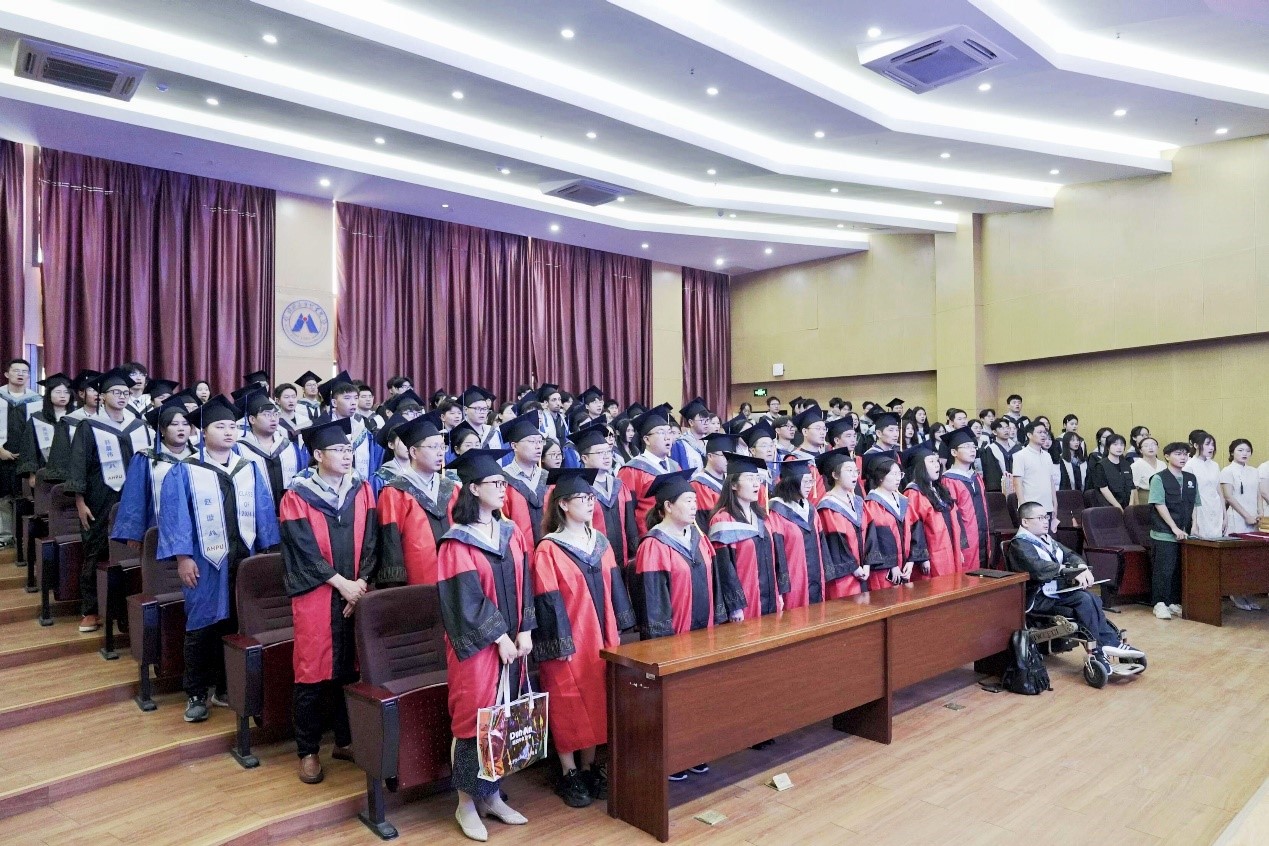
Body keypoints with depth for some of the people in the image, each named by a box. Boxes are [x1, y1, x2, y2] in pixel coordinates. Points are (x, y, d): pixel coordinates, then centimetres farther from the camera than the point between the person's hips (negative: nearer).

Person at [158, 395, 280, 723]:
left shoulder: (250, 469, 8)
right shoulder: (184, 471, -2)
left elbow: (265, 512, 8)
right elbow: (173, 516, -6)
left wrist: (268, 551, 4)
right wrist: (183, 557, -13)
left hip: (244, 560, 3)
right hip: (205, 561, -3)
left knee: (238, 625, 9)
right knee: (202, 627, 4)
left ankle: (225, 687, 23)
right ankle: (196, 694, 16)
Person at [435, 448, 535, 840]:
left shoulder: (512, 533, 5)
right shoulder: (457, 542, -12)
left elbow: (524, 586, 6)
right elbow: (467, 599, -15)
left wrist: (524, 631, -3)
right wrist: (499, 637, -15)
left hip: (511, 641, 6)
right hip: (476, 645, -6)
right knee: (474, 718, 3)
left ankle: (492, 795, 28)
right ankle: (466, 802, 20)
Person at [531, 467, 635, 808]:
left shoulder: (600, 542, 6)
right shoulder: (548, 550, -13)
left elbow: (613, 586, 10)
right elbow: (548, 601, -14)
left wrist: (617, 629, 8)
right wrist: (560, 643, -15)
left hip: (600, 637, 6)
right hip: (568, 640, -6)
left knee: (597, 702, 12)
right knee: (569, 705, 4)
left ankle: (589, 768, 27)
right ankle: (569, 776, 19)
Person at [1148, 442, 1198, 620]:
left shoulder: (1191, 479, 12)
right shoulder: (1159, 478, -5)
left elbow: (1195, 505, 16)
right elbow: (1160, 505, -11)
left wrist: (1194, 526, 3)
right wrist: (1174, 528, -15)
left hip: (1185, 534, 5)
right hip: (1164, 533, -5)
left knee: (1180, 569, 8)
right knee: (1163, 569, -4)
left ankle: (1174, 602, 19)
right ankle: (1159, 603, 4)